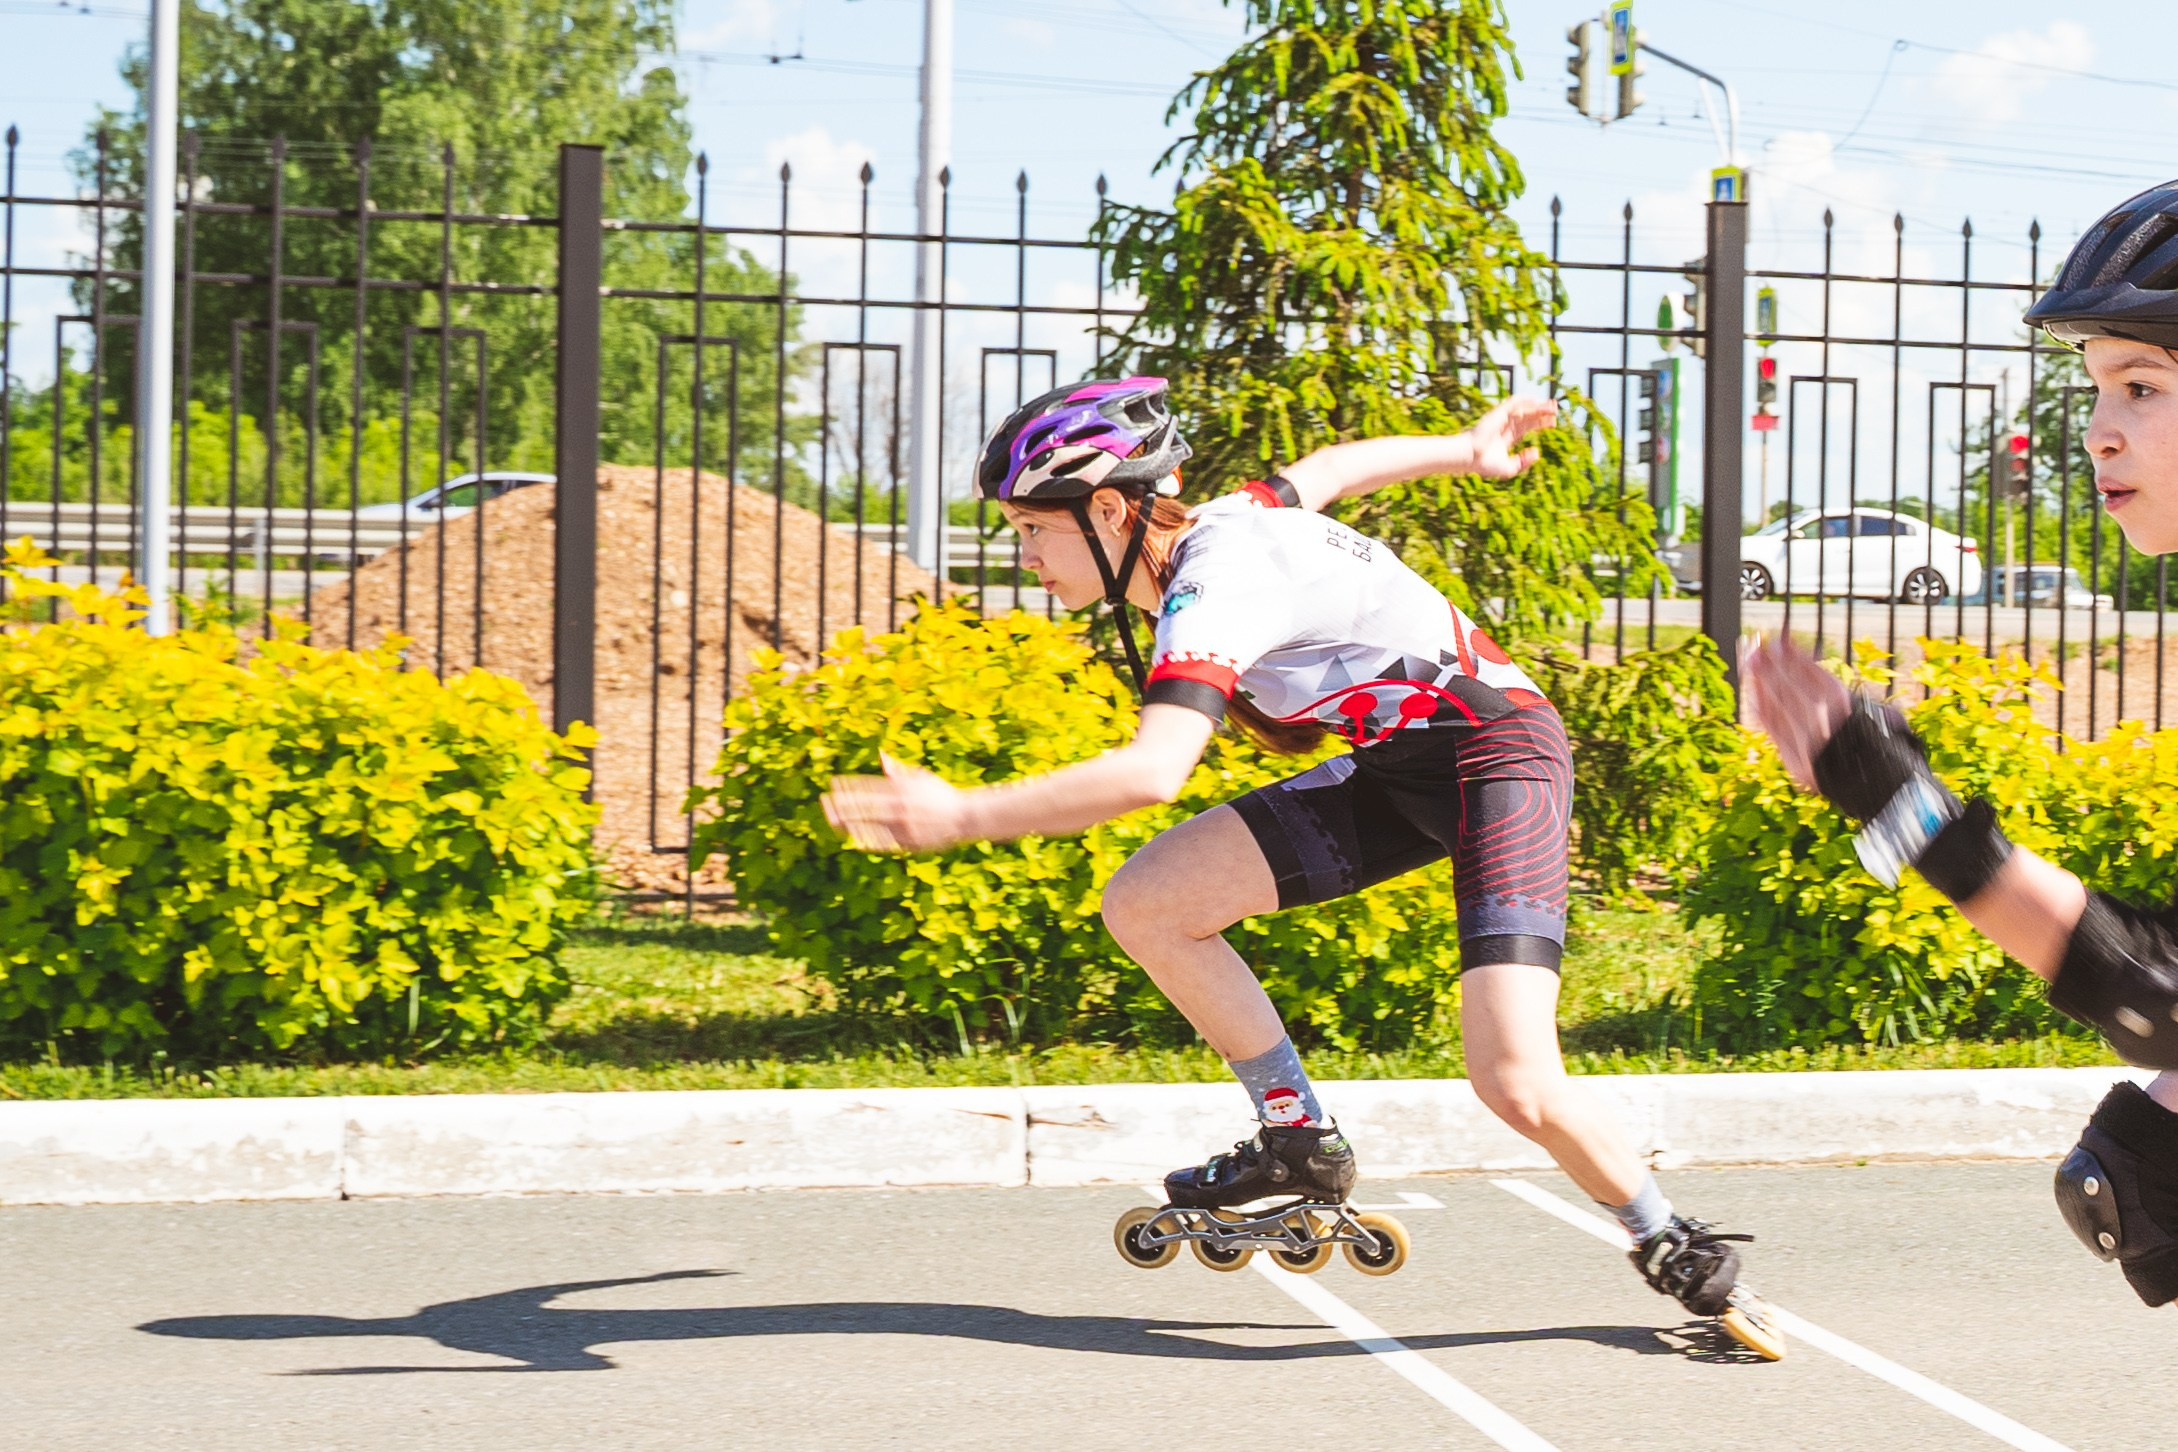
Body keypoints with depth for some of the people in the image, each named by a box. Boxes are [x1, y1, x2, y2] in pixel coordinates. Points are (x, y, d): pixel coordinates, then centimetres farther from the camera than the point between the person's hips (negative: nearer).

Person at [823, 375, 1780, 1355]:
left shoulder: (1214, 586, -27)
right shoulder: (1218, 523, 1)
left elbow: (1152, 770, -40)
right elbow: (1328, 471, 20)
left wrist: (963, 817, -40)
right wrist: (1466, 451, 37)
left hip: (1496, 755, -9)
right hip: (1394, 767, 9)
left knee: (1516, 1085, -22)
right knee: (1143, 908, -5)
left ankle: (1679, 1253, 3)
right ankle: (1301, 1142, 8)